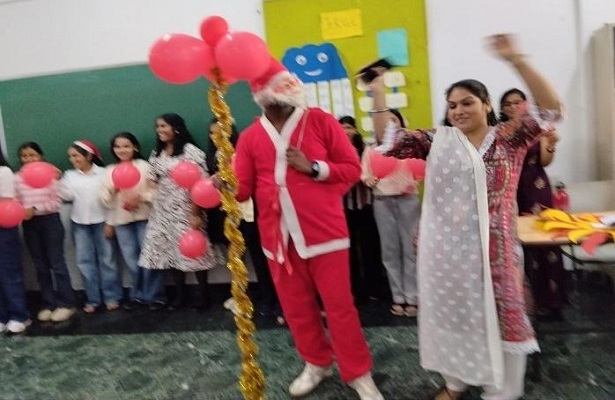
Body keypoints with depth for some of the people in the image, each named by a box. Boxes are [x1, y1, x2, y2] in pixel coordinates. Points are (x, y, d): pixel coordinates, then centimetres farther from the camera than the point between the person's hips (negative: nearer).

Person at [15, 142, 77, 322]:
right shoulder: (17, 178, 3)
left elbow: (56, 202, -8)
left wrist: (36, 209, -18)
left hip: (50, 221, -4)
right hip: (29, 224, 4)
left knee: (56, 263, 0)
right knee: (40, 265, 11)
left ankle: (66, 303, 8)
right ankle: (48, 304, 20)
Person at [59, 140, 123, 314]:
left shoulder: (103, 173, -4)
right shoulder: (70, 175, 5)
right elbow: (66, 196, -6)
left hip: (101, 221, -3)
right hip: (80, 223, 3)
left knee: (107, 259, 3)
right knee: (85, 261, 5)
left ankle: (111, 297, 11)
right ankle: (92, 299, 14)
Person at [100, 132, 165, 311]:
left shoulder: (144, 166, -2)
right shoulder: (110, 171, 8)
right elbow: (105, 200, 5)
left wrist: (140, 197, -23)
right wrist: (112, 190, -14)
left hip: (144, 218, -3)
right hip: (121, 220, 3)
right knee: (131, 259, 9)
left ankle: (154, 296, 12)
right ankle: (137, 294, 26)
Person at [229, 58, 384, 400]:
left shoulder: (320, 121, -2)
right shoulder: (250, 137, 4)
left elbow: (352, 168, -2)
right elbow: (243, 188, 2)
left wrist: (312, 167, -15)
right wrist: (225, 184, -20)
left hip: (324, 230, -3)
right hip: (279, 235, 3)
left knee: (339, 305, 3)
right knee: (295, 306, 13)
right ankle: (317, 363, 35)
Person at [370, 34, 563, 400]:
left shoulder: (509, 138, -1)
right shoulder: (439, 141, 5)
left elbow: (551, 108, -11)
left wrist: (516, 60, -19)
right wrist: (379, 94, -4)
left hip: (492, 246, -2)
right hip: (447, 247, 3)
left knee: (498, 315, 8)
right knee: (452, 312, 15)